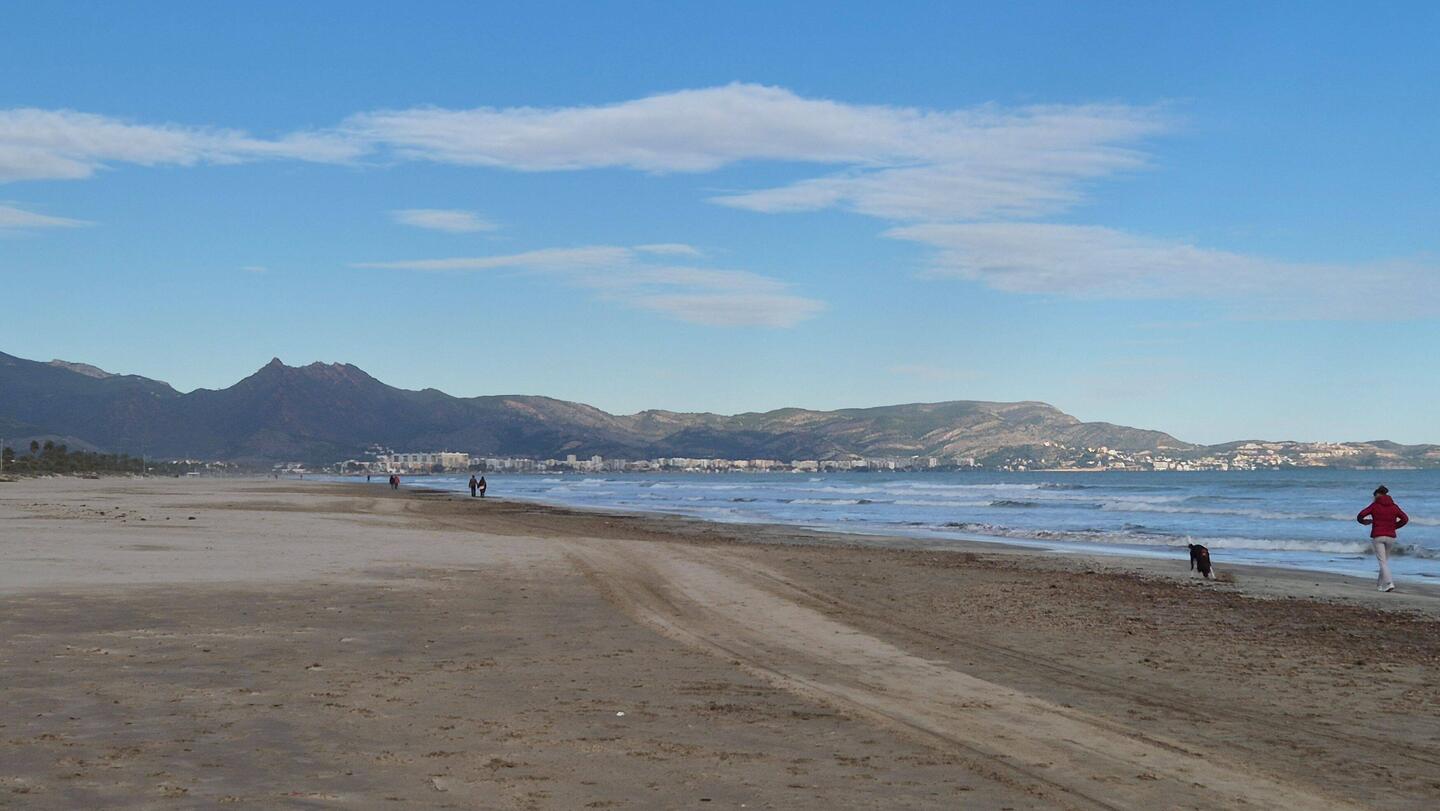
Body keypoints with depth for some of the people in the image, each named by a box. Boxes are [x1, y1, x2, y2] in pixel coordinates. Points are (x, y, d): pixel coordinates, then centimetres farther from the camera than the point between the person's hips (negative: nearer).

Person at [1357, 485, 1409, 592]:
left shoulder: (1374, 505, -1)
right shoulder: (1394, 506, 7)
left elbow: (1360, 516, -7)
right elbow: (1405, 519, 0)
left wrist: (1365, 522, 15)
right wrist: (1394, 526, 12)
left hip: (1377, 536, -3)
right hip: (1390, 537, 3)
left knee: (1382, 561, -5)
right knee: (1385, 559, 20)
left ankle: (1388, 584, -19)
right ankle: (1380, 582, 28)